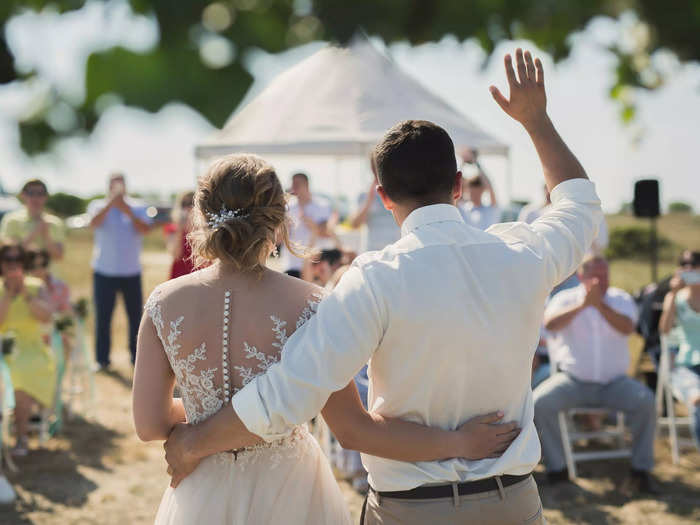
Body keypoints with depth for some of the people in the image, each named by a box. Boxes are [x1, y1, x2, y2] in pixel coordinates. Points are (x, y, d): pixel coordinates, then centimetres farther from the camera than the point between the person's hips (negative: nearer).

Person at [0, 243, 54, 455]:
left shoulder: (36, 287, 5)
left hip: (32, 352, -1)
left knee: (22, 375, -32)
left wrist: (25, 293, -15)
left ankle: (21, 436, -15)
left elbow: (46, 317, -9)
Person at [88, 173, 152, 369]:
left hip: (132, 272, 1)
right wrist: (111, 202, -25)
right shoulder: (99, 206, 5)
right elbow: (94, 223, -17)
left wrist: (127, 211, -18)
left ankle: (136, 357, 14)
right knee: (103, 317, 0)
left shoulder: (137, 209, 7)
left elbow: (145, 229, -10)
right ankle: (102, 359, 7)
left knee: (136, 316, 4)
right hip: (104, 272, -1)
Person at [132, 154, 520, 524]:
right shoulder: (306, 305, -17)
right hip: (285, 491, -2)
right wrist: (460, 443, -10)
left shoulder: (164, 303, -10)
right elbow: (351, 429, -17)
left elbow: (149, 424, -5)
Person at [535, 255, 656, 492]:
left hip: (614, 381, 1)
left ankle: (641, 470, -12)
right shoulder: (565, 299, 3)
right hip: (572, 380, -1)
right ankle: (557, 469, -11)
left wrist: (600, 304, -26)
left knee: (645, 401, -26)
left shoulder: (621, 299, 7)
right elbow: (549, 323, -18)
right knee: (539, 403, -26)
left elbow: (627, 328, -14)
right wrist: (582, 305, -28)